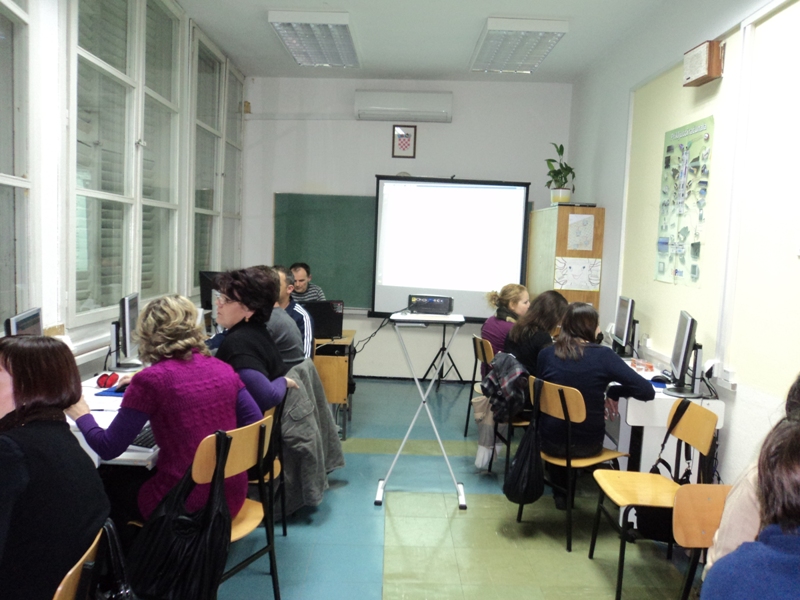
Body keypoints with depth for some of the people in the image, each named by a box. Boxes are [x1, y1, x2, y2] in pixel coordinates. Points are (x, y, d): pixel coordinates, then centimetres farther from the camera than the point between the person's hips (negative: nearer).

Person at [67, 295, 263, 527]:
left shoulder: (151, 380, -14)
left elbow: (108, 449, -7)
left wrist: (81, 415, 10)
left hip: (185, 508, -6)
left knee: (107, 479, 21)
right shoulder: (223, 370, 1)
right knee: (137, 473, 28)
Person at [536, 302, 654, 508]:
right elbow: (647, 391, -16)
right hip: (588, 444, -1)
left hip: (551, 442, 1)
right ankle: (567, 489, 51)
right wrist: (613, 392, 0)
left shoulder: (546, 354, -8)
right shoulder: (604, 355, -14)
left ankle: (560, 492, 48)